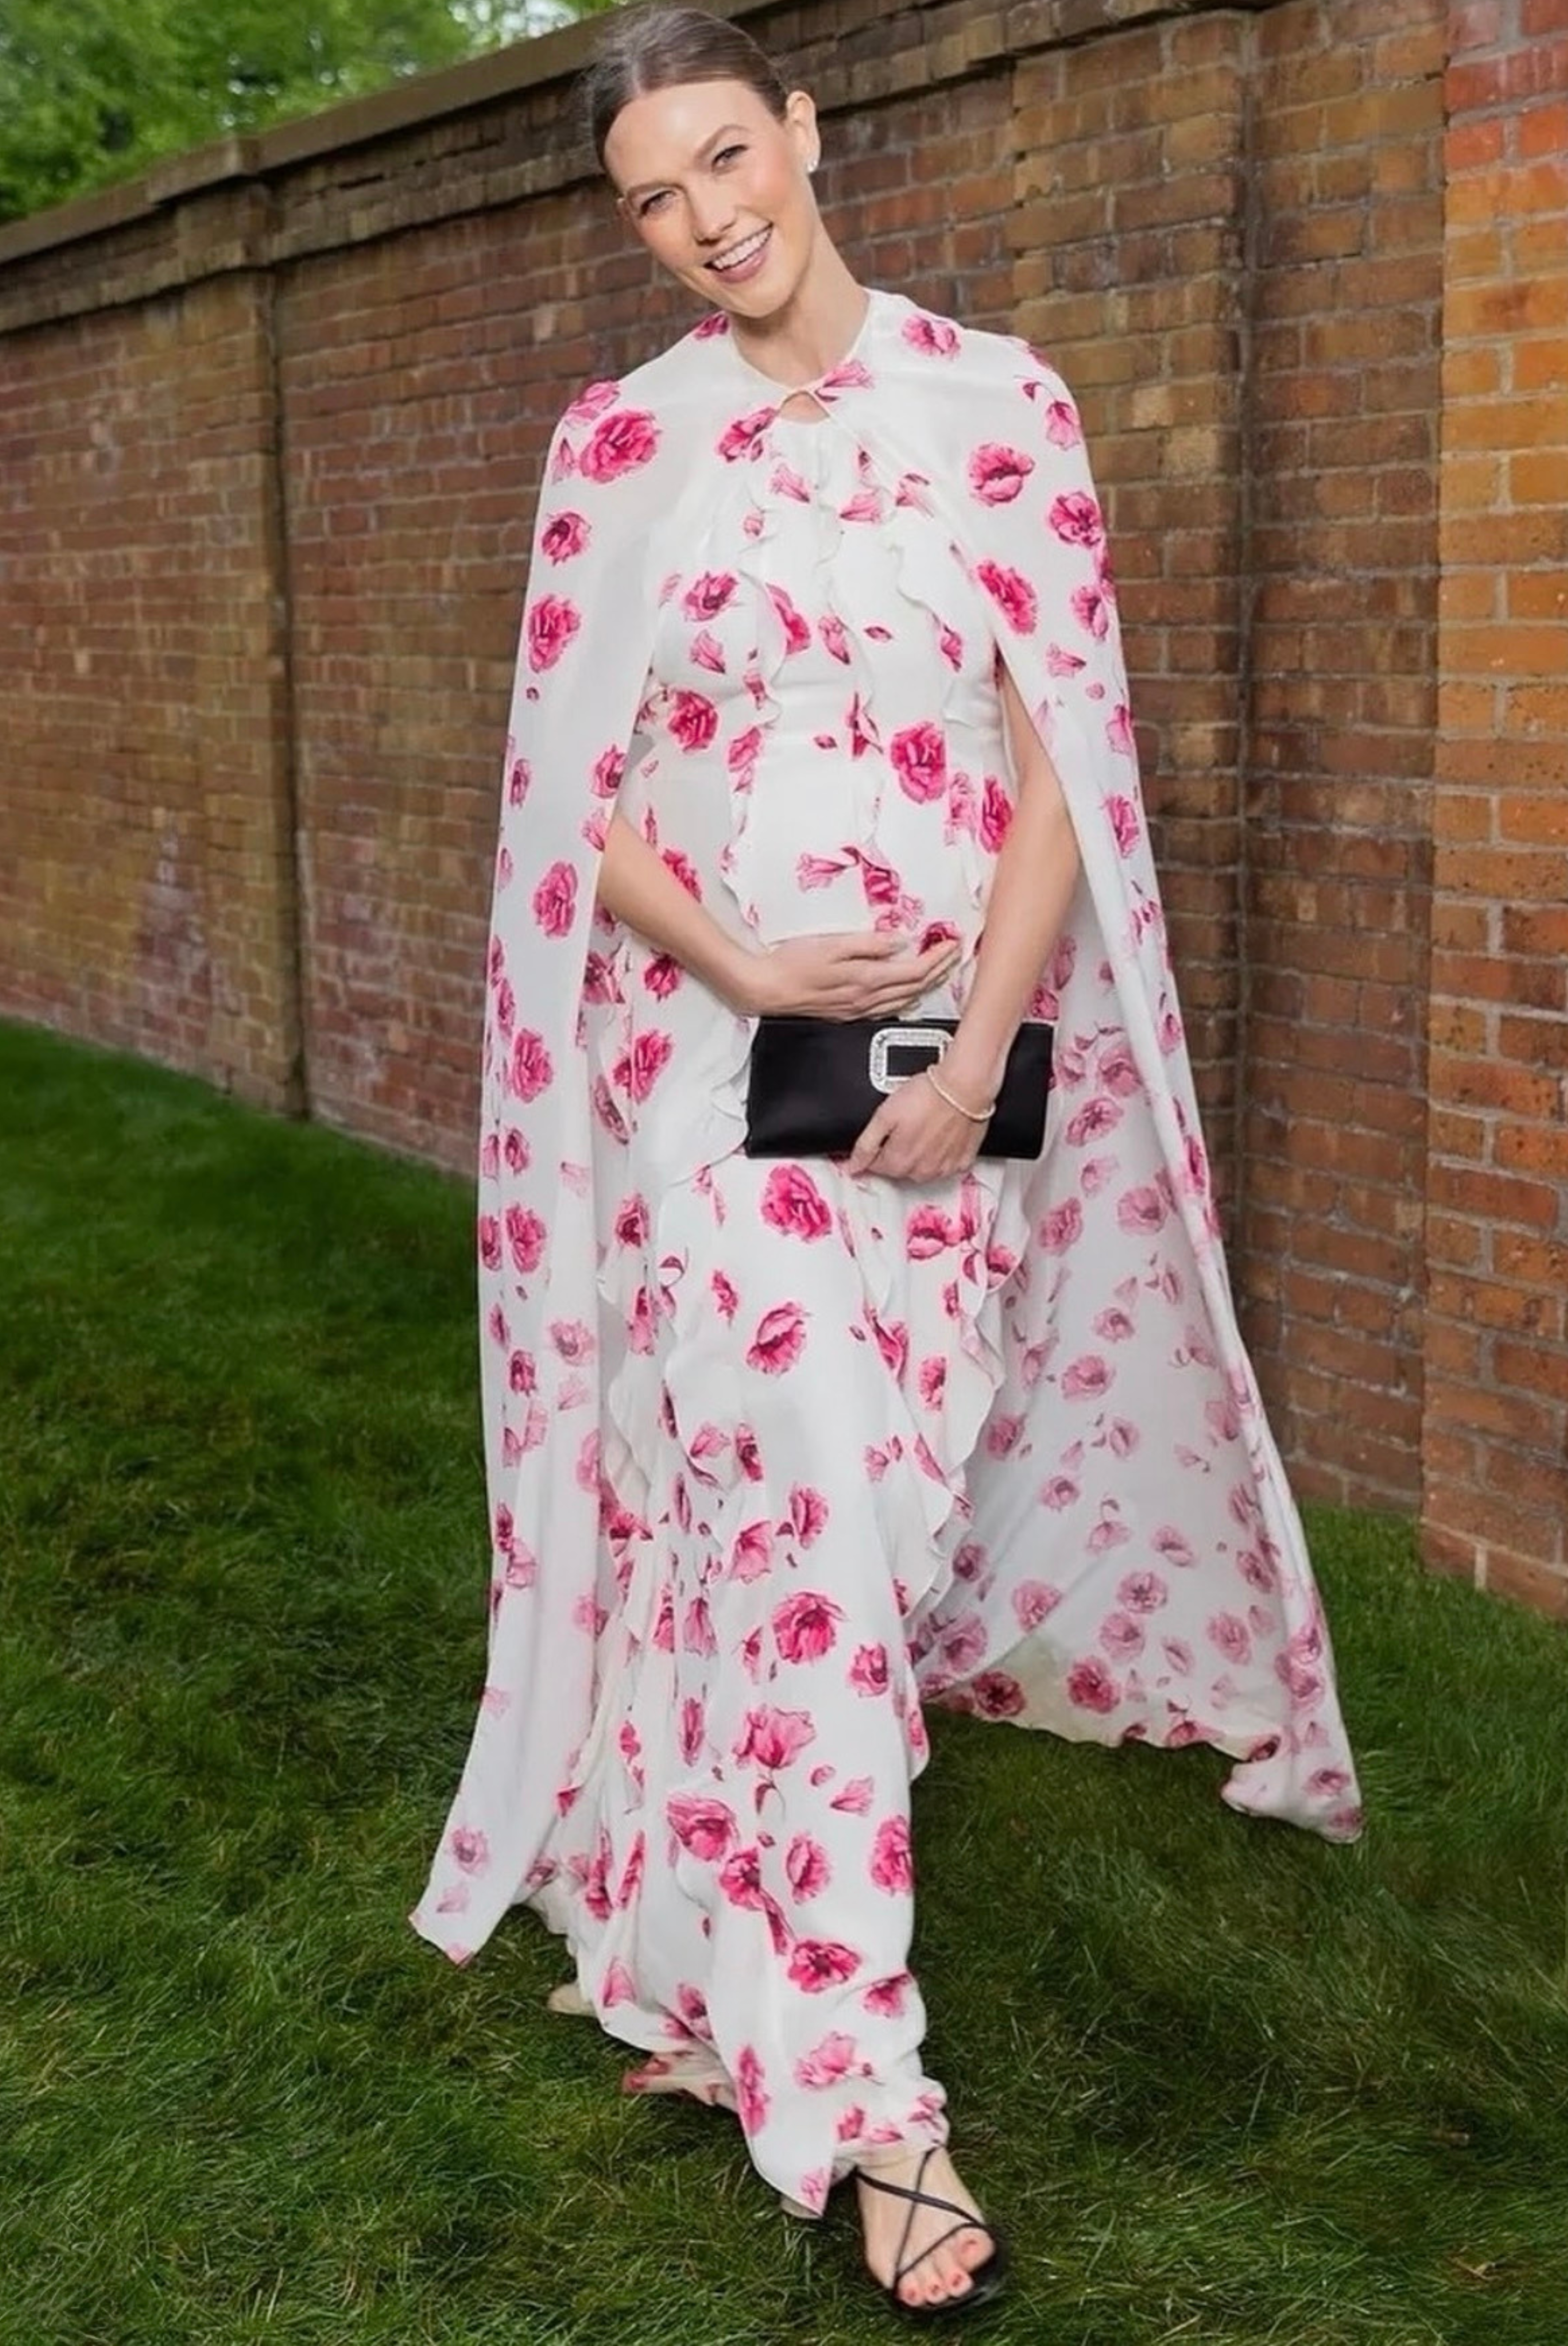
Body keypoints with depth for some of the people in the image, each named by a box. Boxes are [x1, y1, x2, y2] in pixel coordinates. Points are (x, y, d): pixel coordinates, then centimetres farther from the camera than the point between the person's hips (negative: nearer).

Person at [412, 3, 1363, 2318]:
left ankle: (704, 1961, 30)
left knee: (855, 1509, 7)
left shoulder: (996, 402, 2)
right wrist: (739, 962, -13)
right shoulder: (618, 442, 5)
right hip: (707, 1053, 0)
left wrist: (974, 1056, -12)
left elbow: (1060, 761, -2)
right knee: (796, 1516, -5)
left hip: (944, 1056, 0)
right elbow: (576, 791, 4)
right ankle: (862, 2086, 3)